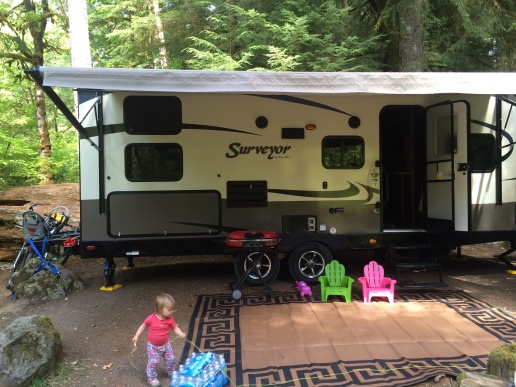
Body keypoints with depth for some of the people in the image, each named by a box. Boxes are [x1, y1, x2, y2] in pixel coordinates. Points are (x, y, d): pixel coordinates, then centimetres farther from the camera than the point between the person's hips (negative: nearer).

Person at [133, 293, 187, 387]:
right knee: (153, 362, 3)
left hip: (165, 344, 3)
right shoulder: (151, 319, -24)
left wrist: (181, 334, -26)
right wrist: (136, 336, -8)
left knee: (171, 359, 12)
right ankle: (152, 378, 25)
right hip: (153, 346, -3)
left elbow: (175, 328, -8)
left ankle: (172, 373, 38)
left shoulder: (169, 319, -15)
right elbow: (143, 326, -7)